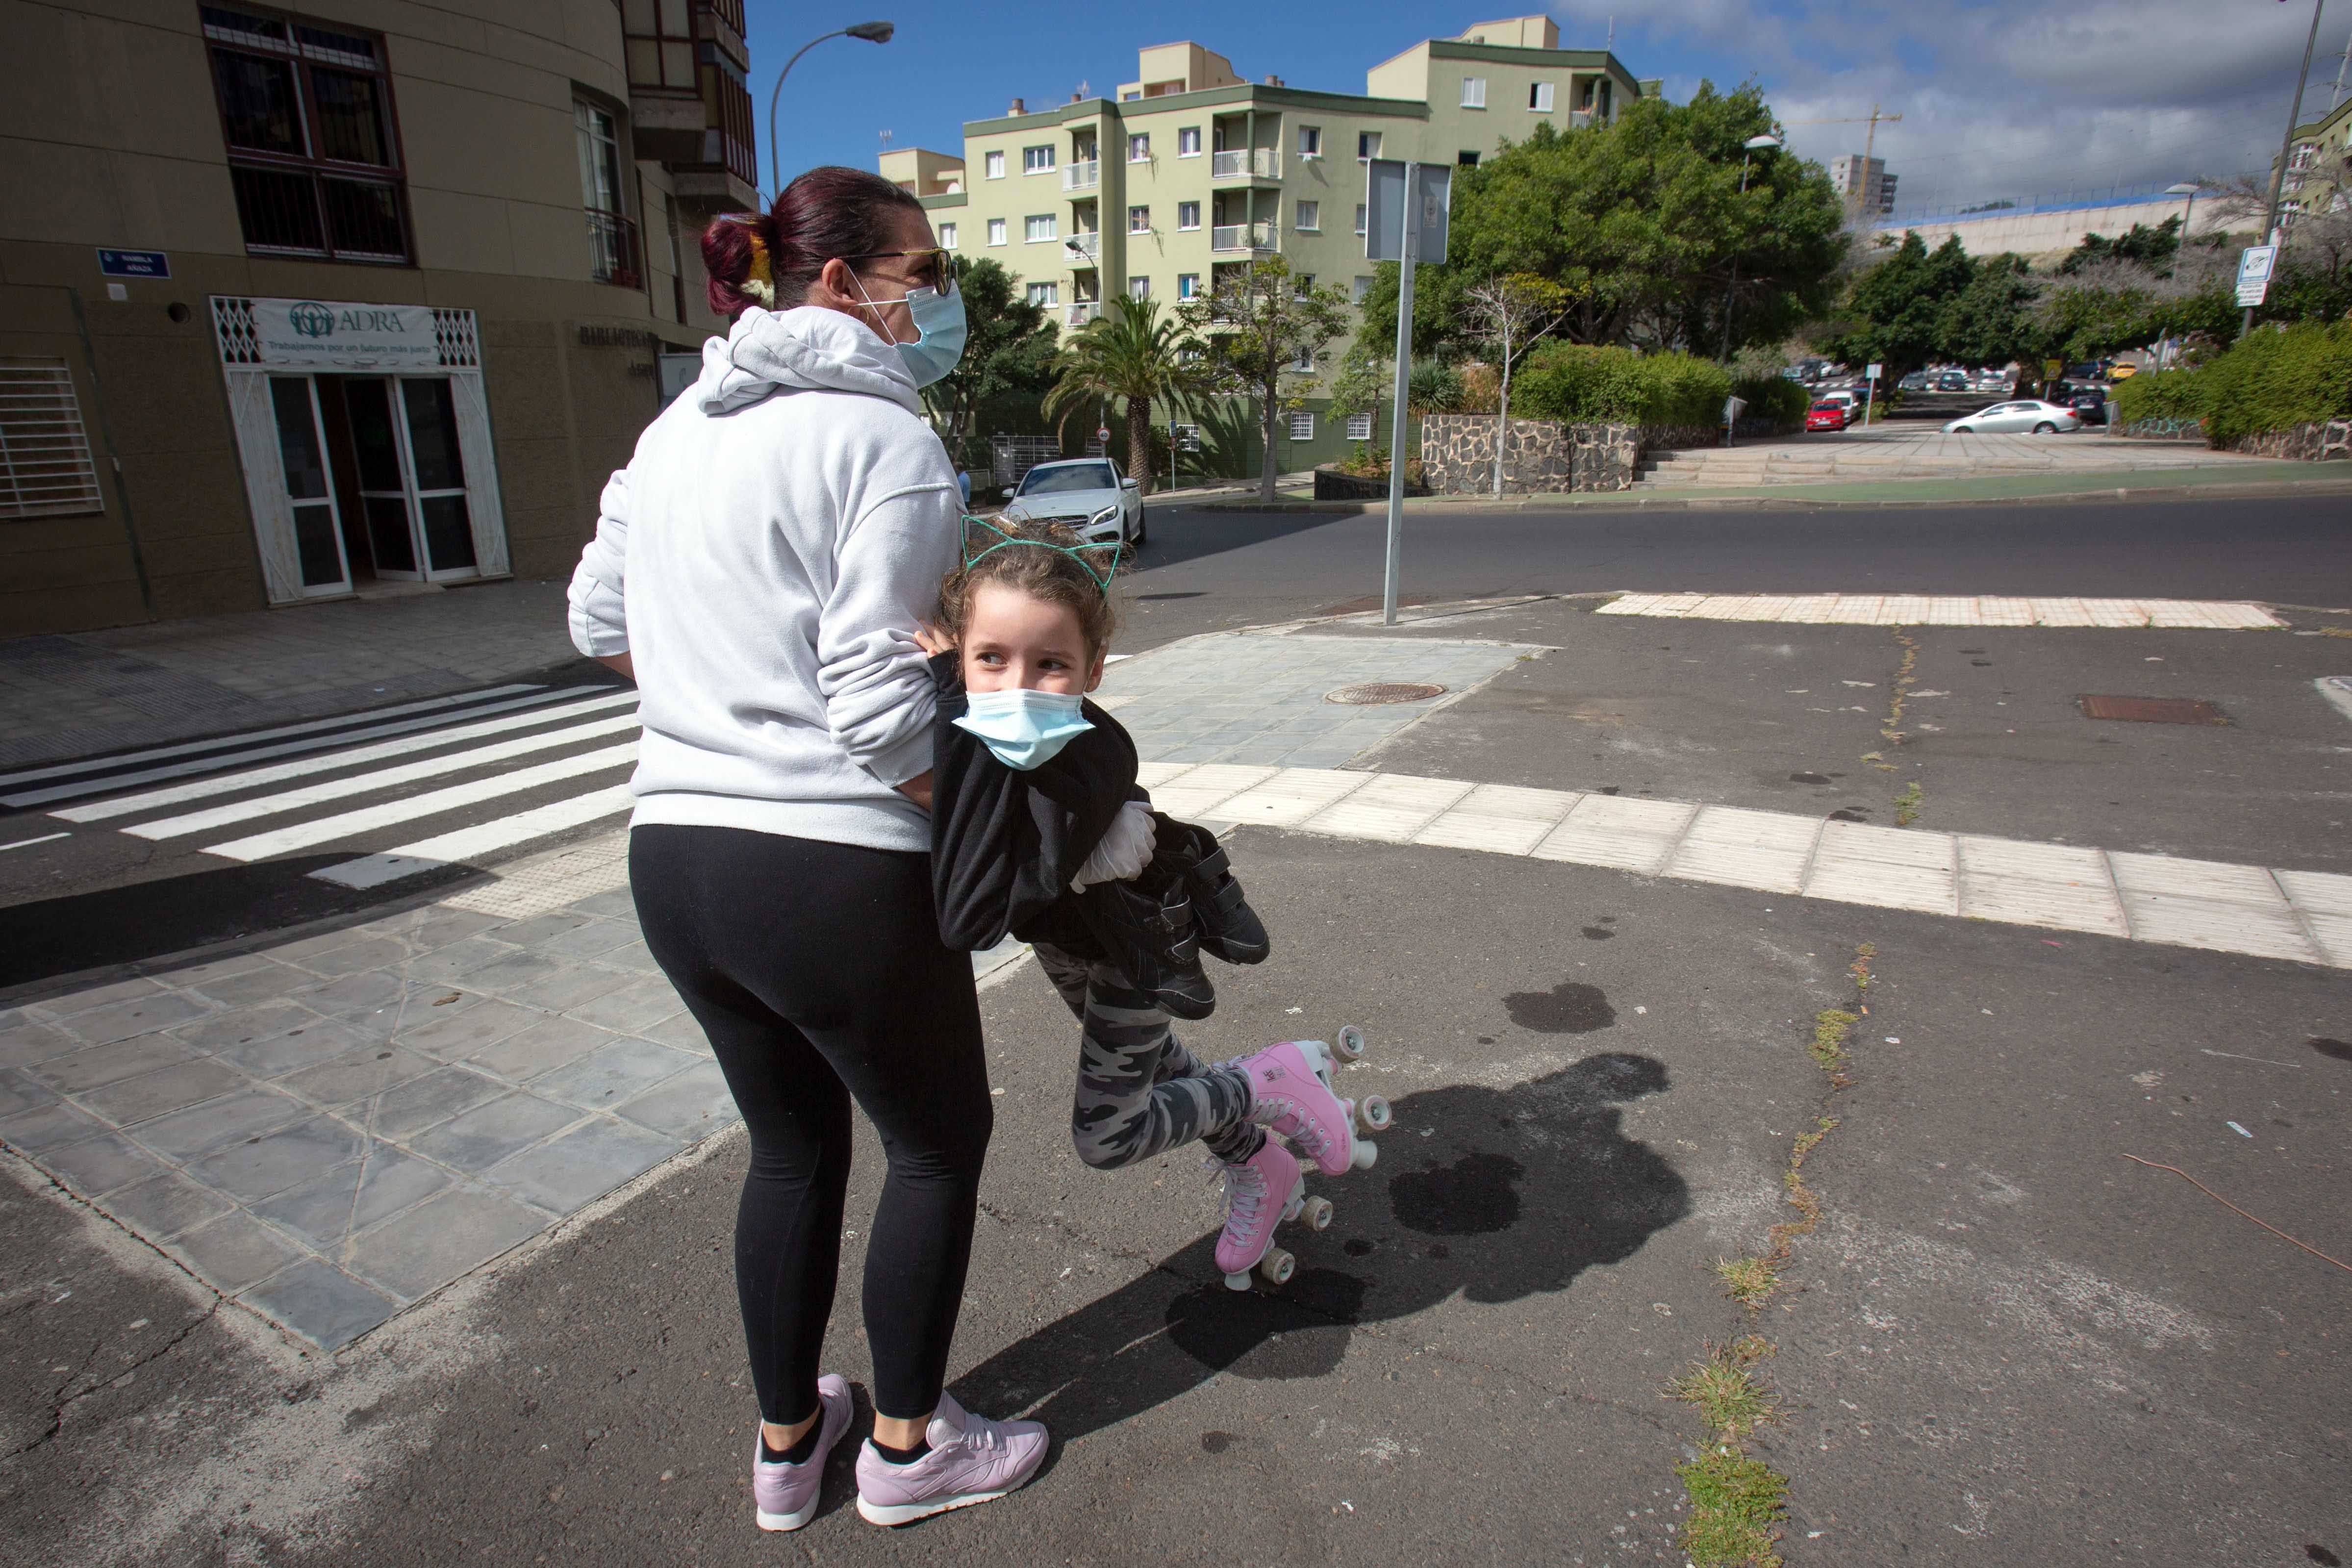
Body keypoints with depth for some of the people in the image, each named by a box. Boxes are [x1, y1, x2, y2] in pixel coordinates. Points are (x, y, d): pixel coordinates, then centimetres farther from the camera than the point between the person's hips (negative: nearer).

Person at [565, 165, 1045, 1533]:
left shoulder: (681, 425, 12)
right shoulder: (887, 441, -13)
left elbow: (602, 624, 18)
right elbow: (882, 709, -20)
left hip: (674, 854, 8)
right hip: (836, 870, -7)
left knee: (792, 1144, 25)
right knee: (941, 1141, 17)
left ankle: (788, 1444, 43)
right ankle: (909, 1445, 35)